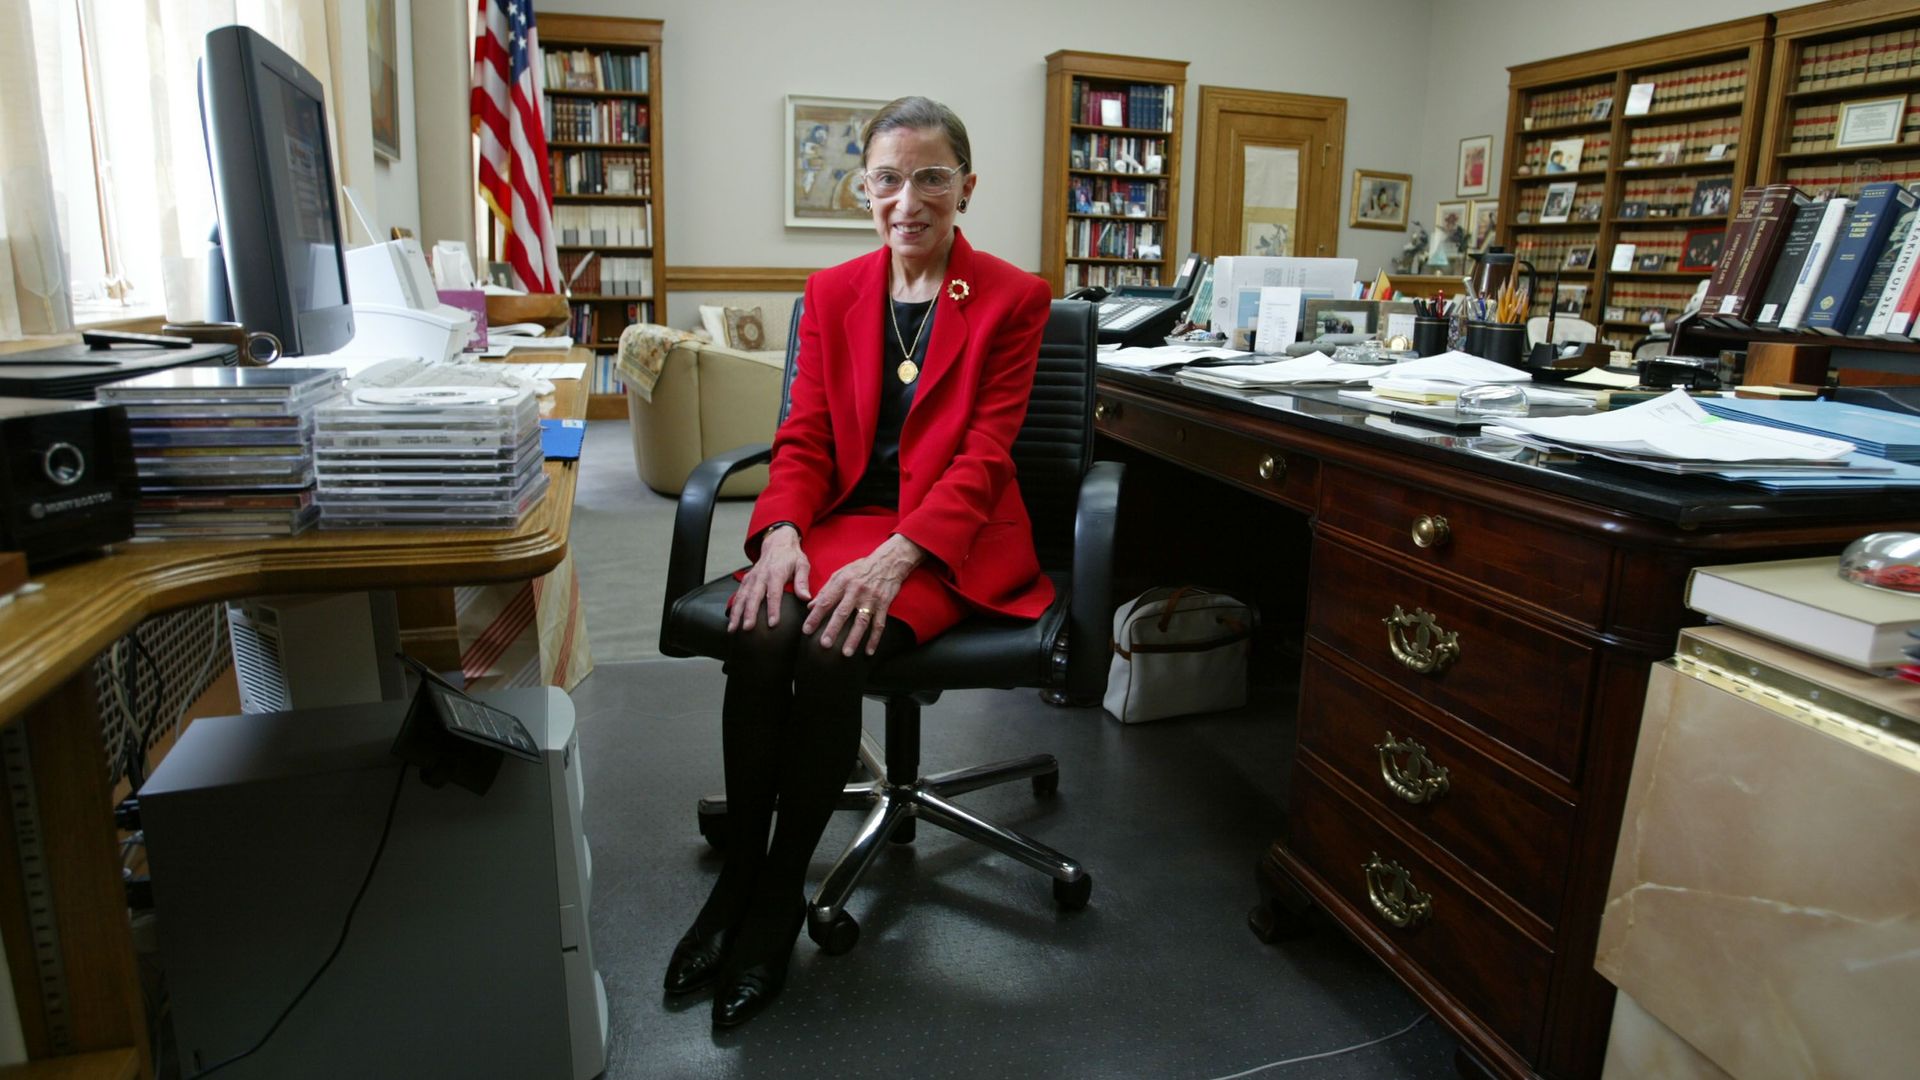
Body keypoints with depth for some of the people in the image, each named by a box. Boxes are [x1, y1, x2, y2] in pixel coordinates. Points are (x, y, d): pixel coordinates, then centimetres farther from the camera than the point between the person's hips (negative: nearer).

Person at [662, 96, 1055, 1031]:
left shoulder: (1012, 298, 1)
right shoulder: (832, 293, 13)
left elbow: (984, 454, -8)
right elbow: (804, 437, 8)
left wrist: (896, 554, -23)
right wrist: (781, 532, -13)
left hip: (950, 539, -3)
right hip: (843, 517, 4)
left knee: (832, 647, -30)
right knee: (761, 634, -28)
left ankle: (781, 893, -9)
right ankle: (738, 874, -8)